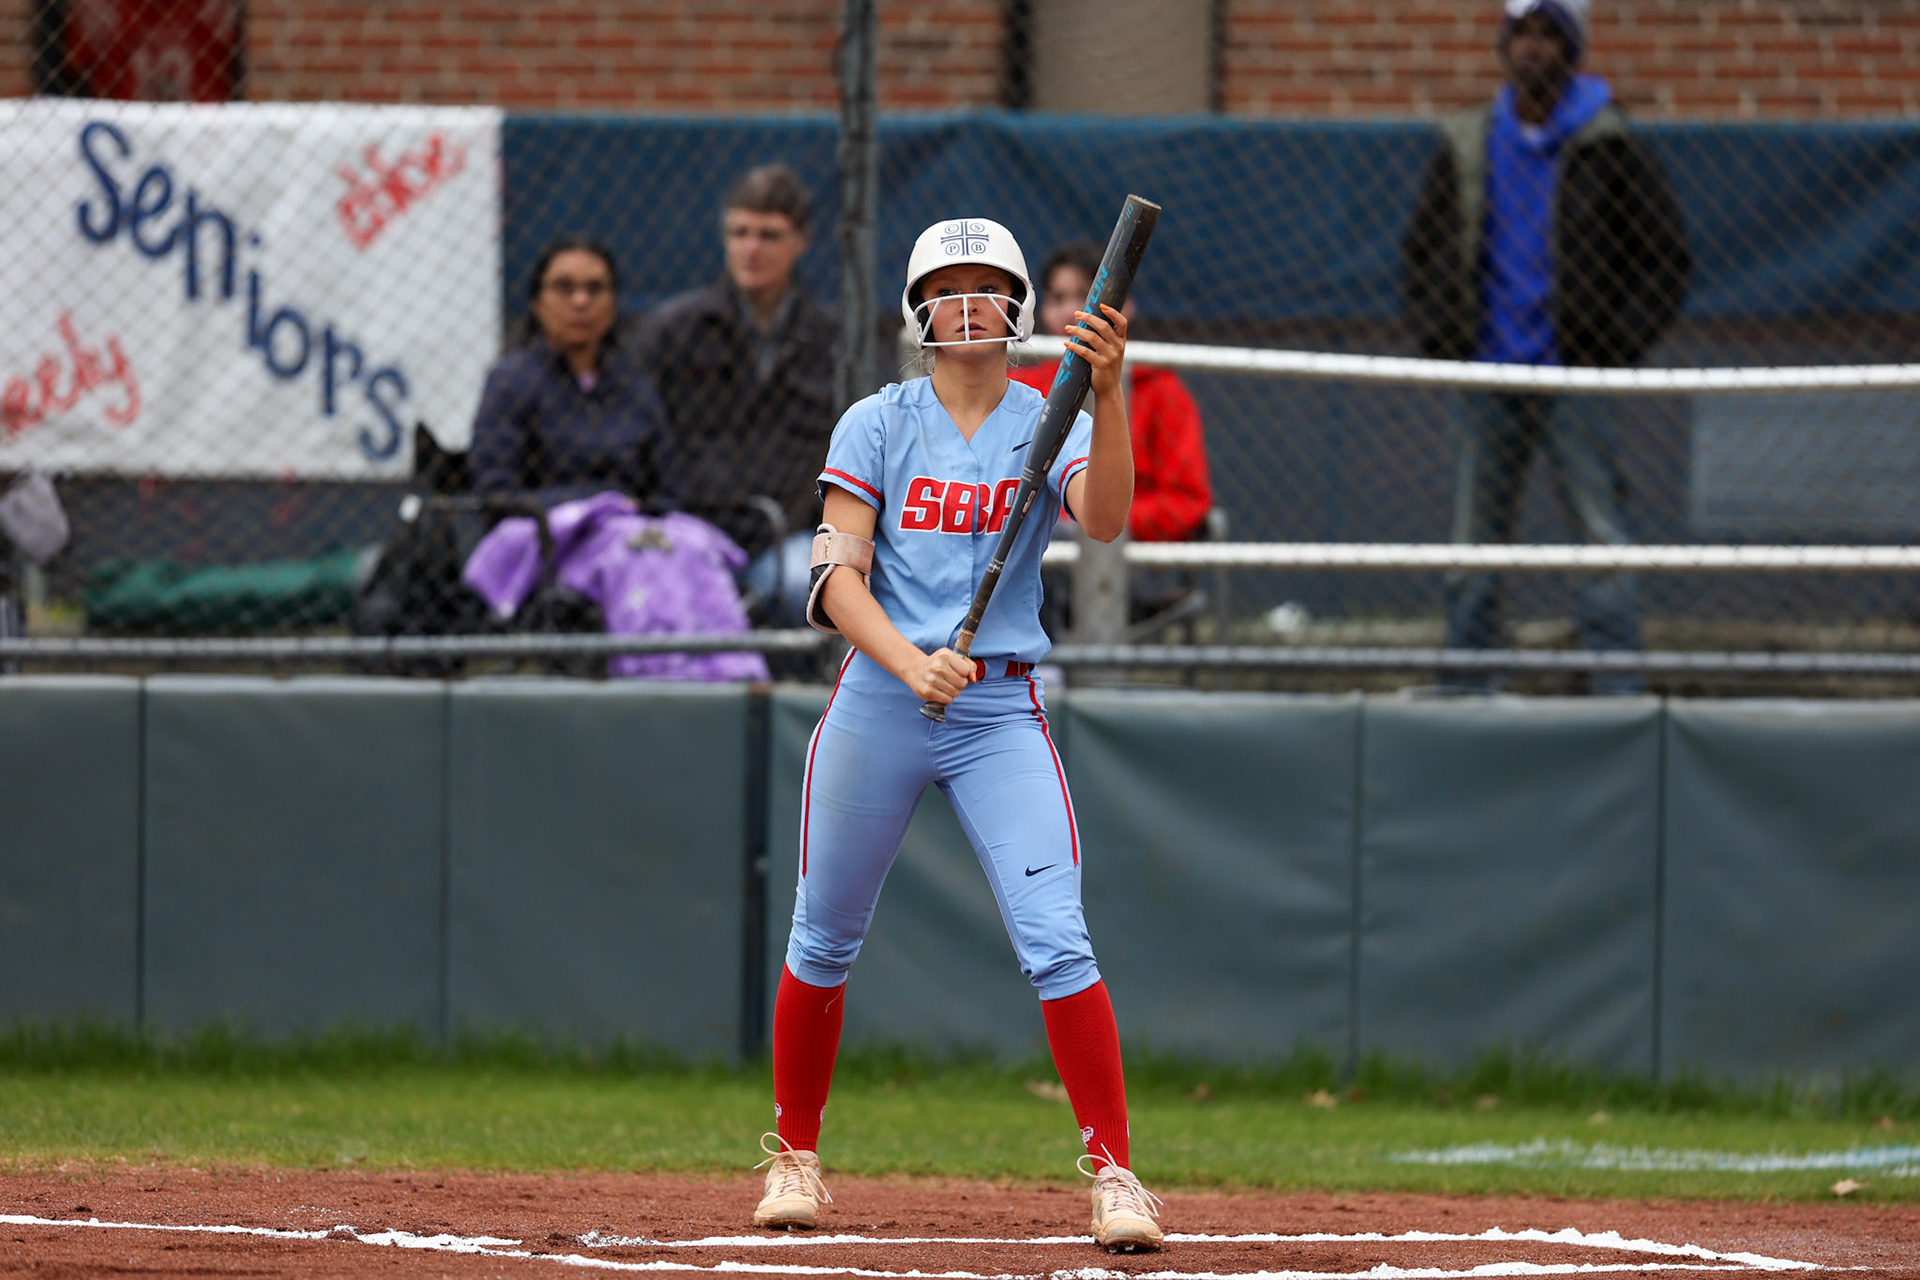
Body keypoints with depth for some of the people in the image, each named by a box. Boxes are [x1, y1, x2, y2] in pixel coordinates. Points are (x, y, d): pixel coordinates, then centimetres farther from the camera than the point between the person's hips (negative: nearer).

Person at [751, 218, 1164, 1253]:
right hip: (878, 700, 1)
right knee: (823, 940, 8)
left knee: (1055, 939, -13)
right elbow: (836, 579, -8)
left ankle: (1113, 1170, -10)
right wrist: (912, 664, -25)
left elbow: (1105, 517, -19)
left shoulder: (1051, 426, 3)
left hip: (1001, 710, -1)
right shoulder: (877, 425, 1)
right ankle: (795, 1156, 26)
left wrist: (1108, 391, -34)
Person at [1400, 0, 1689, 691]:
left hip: (1574, 376, -3)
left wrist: (1614, 346, -5)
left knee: (1602, 541, -6)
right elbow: (1421, 254, 19)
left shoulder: (1607, 147, -1)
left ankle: (1617, 695, -5)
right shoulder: (1468, 147, 8)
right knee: (1473, 547, 4)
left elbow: (1668, 257, 2)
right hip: (1489, 379, 3)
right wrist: (1444, 341, 6)